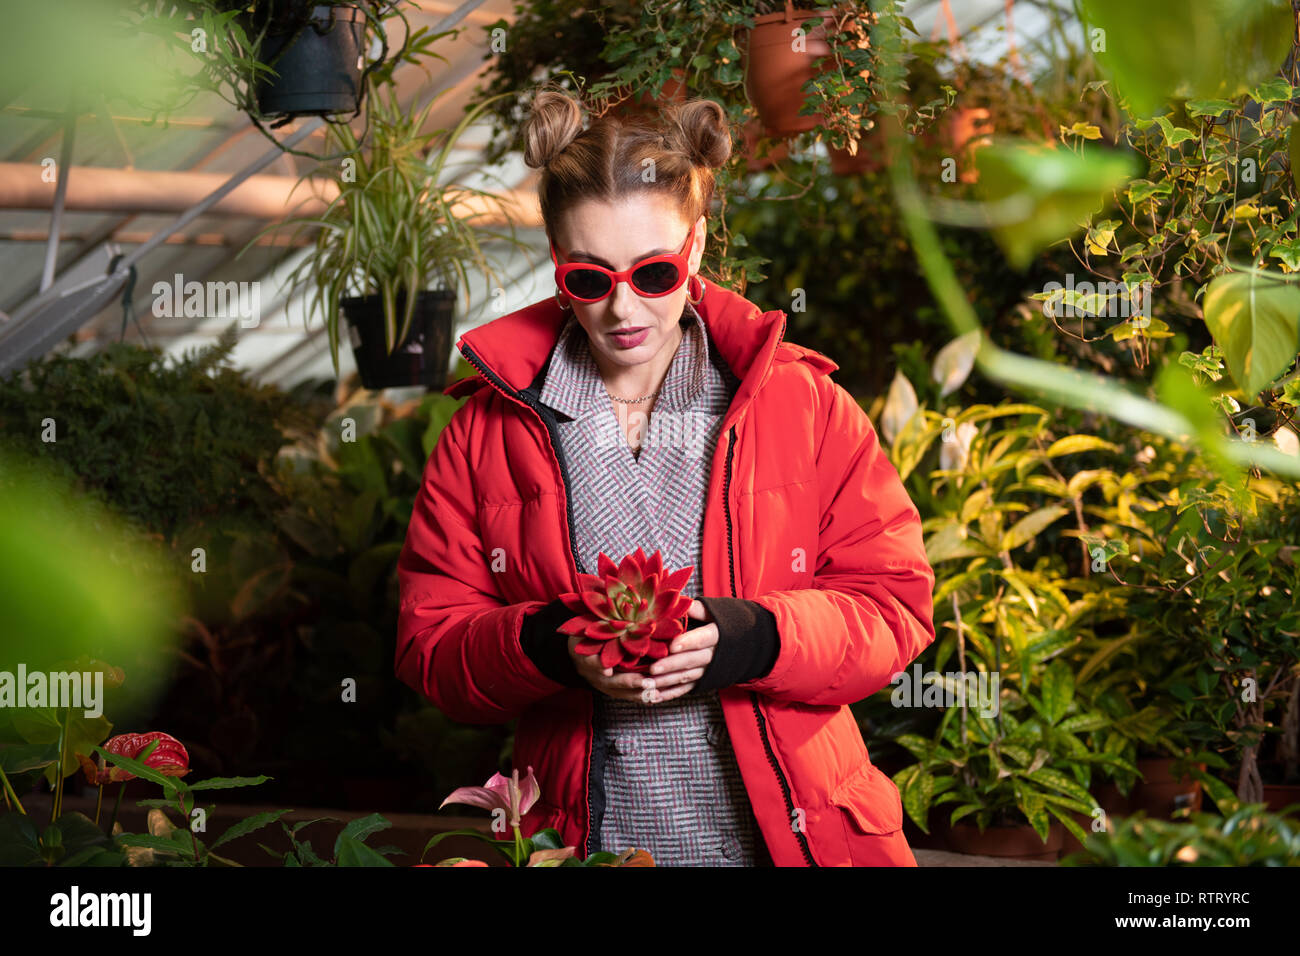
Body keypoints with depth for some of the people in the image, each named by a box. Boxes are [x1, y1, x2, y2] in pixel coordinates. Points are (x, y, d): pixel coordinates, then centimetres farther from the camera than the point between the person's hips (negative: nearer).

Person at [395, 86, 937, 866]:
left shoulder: (802, 403, 0)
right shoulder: (492, 428, 2)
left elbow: (894, 608, -3)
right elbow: (430, 643, 1)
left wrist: (754, 637, -22)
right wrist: (549, 646, -20)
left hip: (788, 834, 0)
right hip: (586, 838, 1)